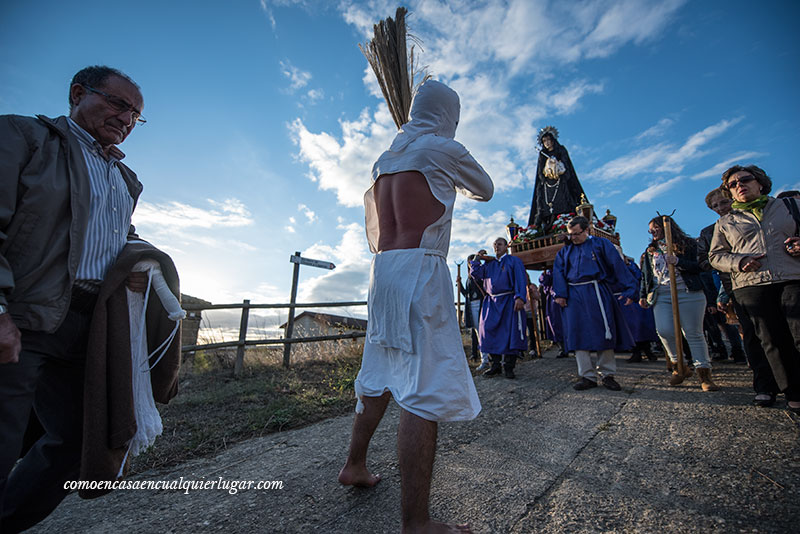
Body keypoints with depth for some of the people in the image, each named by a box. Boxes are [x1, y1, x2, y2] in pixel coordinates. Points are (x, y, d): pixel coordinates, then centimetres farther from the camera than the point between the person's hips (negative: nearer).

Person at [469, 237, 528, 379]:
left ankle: (508, 367, 8)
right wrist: (477, 259, 6)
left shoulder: (514, 261, 5)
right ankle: (496, 365, 15)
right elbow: (475, 273, 8)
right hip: (492, 302, 4)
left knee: (510, 334, -4)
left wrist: (520, 298, -19)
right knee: (490, 332, 3)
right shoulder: (488, 263, 18)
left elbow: (521, 280, -6)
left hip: (509, 302, -4)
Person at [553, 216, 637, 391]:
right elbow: (558, 272, 5)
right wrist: (560, 294, -8)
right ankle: (588, 376, 8)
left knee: (603, 333, 1)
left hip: (597, 294, -2)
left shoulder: (601, 244, 7)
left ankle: (608, 375, 15)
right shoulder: (565, 251, 15)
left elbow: (618, 266, 0)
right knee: (579, 335, 0)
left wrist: (629, 290, -8)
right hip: (574, 296, 2)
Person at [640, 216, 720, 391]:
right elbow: (645, 275, 20)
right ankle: (679, 365, 5)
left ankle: (704, 373, 7)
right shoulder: (650, 250, 19)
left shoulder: (687, 244, 9)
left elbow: (698, 267, -2)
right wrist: (643, 295, 15)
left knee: (693, 333, -3)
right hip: (661, 296, 2)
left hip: (688, 293, -2)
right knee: (664, 330, -13)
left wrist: (678, 262, -18)